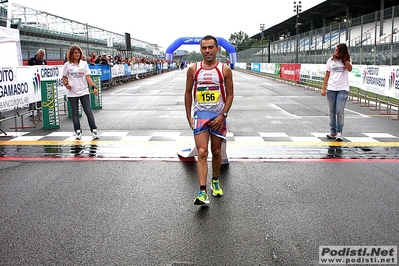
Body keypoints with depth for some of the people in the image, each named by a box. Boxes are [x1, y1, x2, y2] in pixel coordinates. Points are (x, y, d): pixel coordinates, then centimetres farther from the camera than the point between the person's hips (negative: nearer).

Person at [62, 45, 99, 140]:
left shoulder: (84, 63, 6)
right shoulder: (67, 65, 3)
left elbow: (88, 77, 3)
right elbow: (64, 77, 9)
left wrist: (93, 87, -8)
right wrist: (66, 84, -11)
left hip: (84, 92, 0)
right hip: (72, 93, 0)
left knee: (89, 111, -3)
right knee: (75, 113, 6)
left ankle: (94, 130, 1)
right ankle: (78, 131, 15)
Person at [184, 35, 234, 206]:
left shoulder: (225, 70, -3)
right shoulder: (193, 69, 1)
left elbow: (230, 94, 0)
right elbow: (188, 92, 8)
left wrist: (223, 115, -10)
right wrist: (189, 116, 5)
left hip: (218, 116, 0)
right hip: (200, 115, 0)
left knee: (216, 152, 12)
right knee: (202, 153, -11)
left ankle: (215, 181, 36)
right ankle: (202, 193, -14)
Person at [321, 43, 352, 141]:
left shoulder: (347, 60, 4)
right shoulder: (331, 60, 7)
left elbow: (349, 69, -16)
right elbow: (327, 75, 8)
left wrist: (344, 59, -12)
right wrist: (323, 88, 2)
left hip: (343, 89, -2)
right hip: (331, 89, 2)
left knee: (339, 111, -11)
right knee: (331, 112, 5)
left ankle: (339, 132, -1)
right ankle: (332, 132, 15)